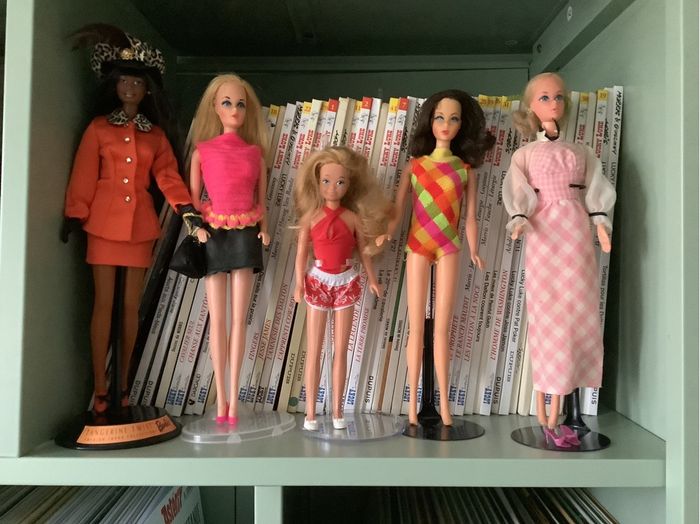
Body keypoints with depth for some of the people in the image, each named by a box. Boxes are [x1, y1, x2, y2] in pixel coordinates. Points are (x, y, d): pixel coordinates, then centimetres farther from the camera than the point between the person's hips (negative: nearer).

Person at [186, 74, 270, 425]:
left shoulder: (255, 152, 9)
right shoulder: (202, 151, 4)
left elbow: (261, 198, 9)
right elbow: (193, 198, 3)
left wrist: (264, 229, -6)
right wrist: (197, 227, -13)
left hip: (245, 235, 1)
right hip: (213, 234, -1)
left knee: (239, 319, 0)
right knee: (217, 319, 2)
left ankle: (233, 399, 7)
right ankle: (221, 397, 11)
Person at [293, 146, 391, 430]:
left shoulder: (353, 217, -3)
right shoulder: (311, 216, -5)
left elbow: (363, 250, 6)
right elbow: (302, 251, -4)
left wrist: (372, 279, 9)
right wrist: (299, 283, -12)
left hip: (345, 282, 1)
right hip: (318, 281, -1)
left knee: (341, 350, 7)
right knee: (314, 350, 4)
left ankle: (337, 410, 17)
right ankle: (310, 412, 12)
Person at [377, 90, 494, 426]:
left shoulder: (466, 170, 5)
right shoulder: (414, 165, 4)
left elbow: (470, 218, 3)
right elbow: (397, 210, 0)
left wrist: (473, 252, -7)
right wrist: (386, 234, -17)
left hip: (448, 248, 0)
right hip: (417, 246, 0)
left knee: (442, 327, 4)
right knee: (416, 327, 3)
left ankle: (443, 402, 14)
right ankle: (413, 403, 11)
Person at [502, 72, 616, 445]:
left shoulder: (581, 152, 19)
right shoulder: (525, 154, 11)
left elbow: (594, 191, 9)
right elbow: (518, 193, -2)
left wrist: (600, 222, -9)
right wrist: (520, 220, -22)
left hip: (576, 236, 3)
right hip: (544, 238, -3)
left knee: (575, 319, -1)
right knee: (547, 322, -6)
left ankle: (554, 416, 6)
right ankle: (542, 414, 3)